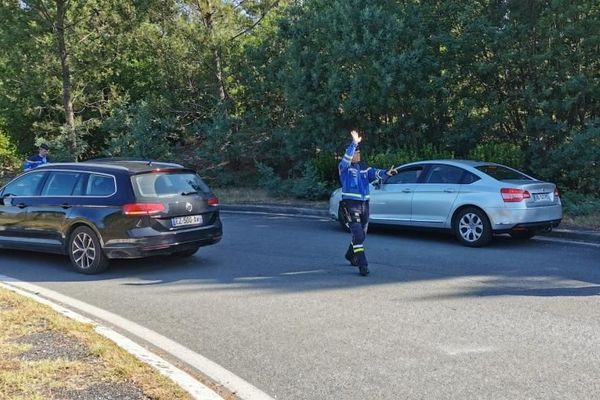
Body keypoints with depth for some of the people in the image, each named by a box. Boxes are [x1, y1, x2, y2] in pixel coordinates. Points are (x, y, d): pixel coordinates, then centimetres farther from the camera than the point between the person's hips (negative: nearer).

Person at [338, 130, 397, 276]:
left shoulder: (363, 167, 12)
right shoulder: (344, 167, -3)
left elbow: (374, 173, -5)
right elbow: (347, 157, -23)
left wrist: (386, 172, -25)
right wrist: (354, 143, -32)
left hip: (364, 204, 6)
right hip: (351, 204, -6)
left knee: (362, 234, 17)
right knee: (357, 234, -14)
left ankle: (350, 255, 42)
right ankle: (363, 265, -15)